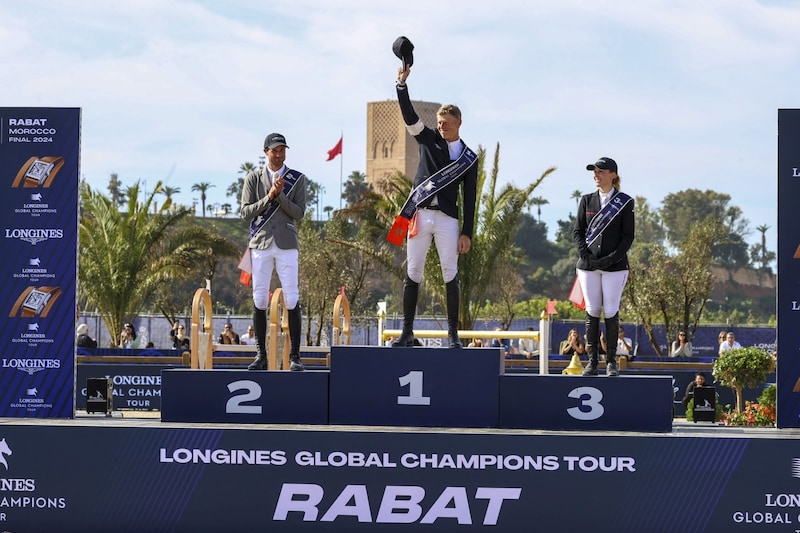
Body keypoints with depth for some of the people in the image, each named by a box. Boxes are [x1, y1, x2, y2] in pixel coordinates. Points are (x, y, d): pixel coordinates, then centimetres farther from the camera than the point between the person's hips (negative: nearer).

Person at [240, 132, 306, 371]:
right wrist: (268, 197, -11)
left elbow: (299, 213, -2)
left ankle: (295, 356, -5)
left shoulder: (297, 179, 6)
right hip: (260, 244, 1)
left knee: (292, 300, -7)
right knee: (259, 300, 1)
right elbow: (245, 212, 1)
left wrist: (280, 195, -14)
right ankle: (261, 355, 6)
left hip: (286, 245, -1)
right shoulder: (253, 179, 8)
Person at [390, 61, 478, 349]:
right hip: (420, 214, 1)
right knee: (412, 272, 0)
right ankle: (407, 332, 3)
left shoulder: (469, 158, 8)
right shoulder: (428, 139, 10)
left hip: (447, 219, -1)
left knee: (450, 274, -4)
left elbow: (469, 198, 6)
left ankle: (453, 334, -1)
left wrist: (467, 232, 0)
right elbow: (409, 115, -3)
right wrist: (402, 83, -18)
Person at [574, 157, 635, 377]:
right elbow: (577, 231, 9)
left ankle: (612, 361, 1)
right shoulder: (587, 200, 11)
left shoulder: (625, 202, 3)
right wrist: (586, 255, -7)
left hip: (614, 265, -2)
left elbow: (628, 235, 0)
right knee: (592, 311, 1)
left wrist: (613, 258, -12)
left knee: (611, 312, -5)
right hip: (588, 264, 2)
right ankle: (592, 360, 4)